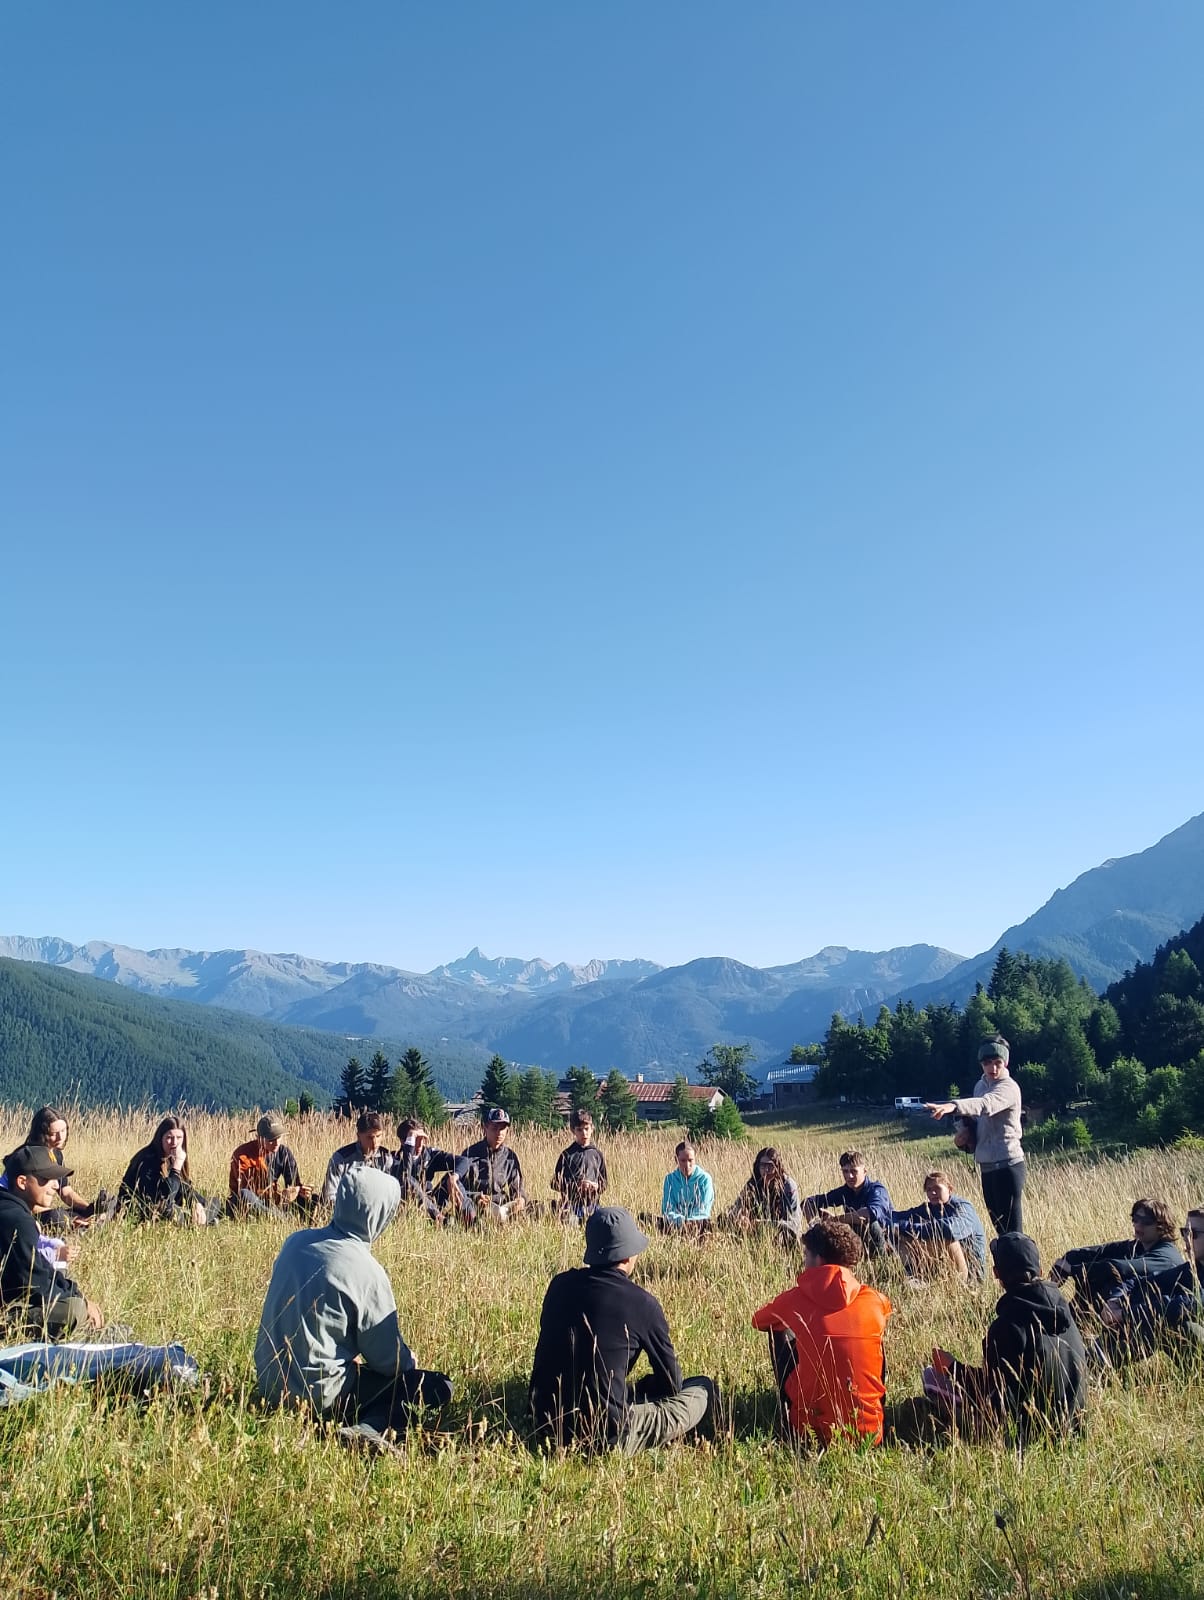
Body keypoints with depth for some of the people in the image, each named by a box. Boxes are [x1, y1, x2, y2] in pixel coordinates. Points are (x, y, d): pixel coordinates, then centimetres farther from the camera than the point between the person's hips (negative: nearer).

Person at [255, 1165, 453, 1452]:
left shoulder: (296, 1241, 0)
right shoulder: (366, 1271, -19)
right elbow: (390, 1360, -11)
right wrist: (410, 1362, 12)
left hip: (271, 1385, 7)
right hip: (319, 1396, -7)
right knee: (439, 1386, -2)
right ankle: (368, 1429, -19)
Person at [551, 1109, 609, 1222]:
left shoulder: (597, 1154, 8)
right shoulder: (567, 1155, -1)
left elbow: (604, 1183, 13)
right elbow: (555, 1184, -2)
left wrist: (596, 1186, -9)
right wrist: (577, 1186, -13)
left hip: (592, 1207, 3)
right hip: (571, 1207, -3)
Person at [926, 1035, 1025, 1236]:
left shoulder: (1009, 1087, -13)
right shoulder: (980, 1085, 12)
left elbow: (985, 1105, -34)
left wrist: (953, 1106, -51)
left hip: (1007, 1164, -8)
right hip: (986, 1164, 8)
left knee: (1011, 1228, -8)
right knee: (998, 1224, 14)